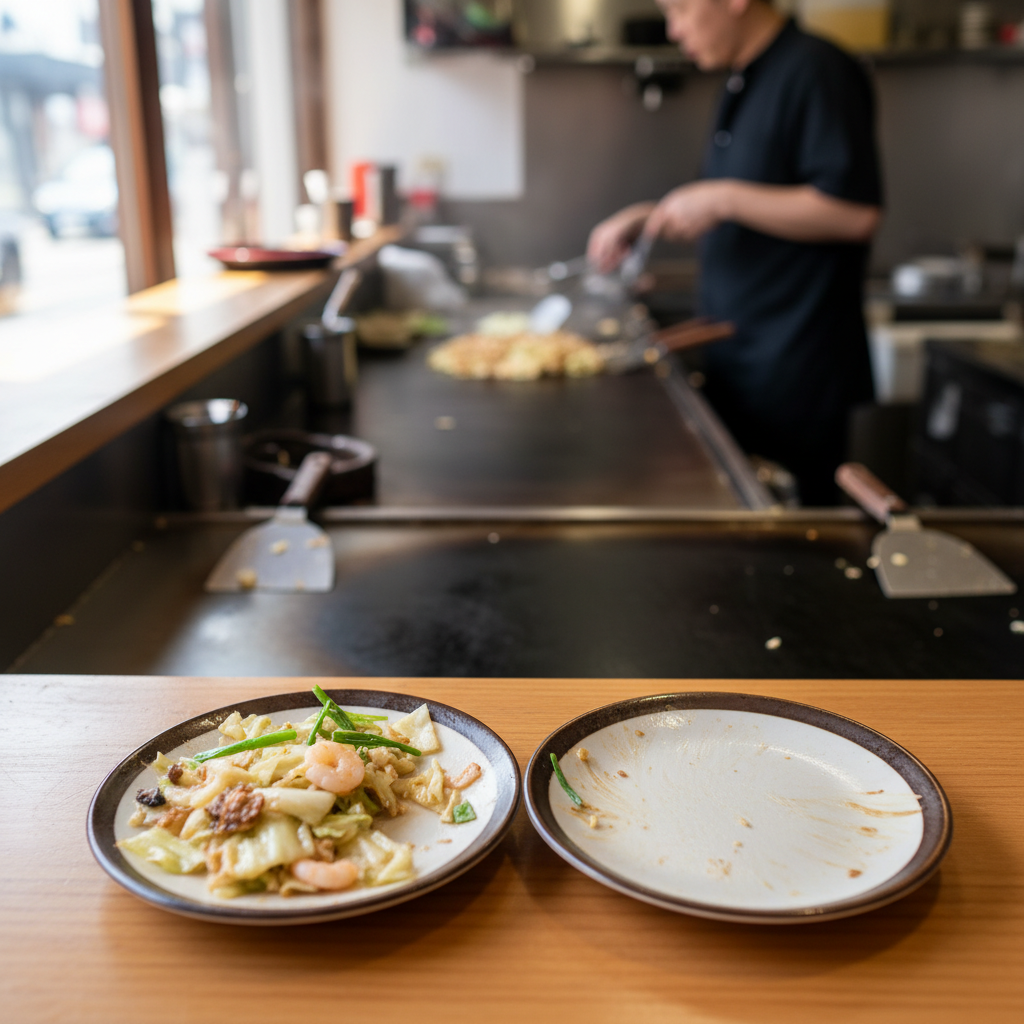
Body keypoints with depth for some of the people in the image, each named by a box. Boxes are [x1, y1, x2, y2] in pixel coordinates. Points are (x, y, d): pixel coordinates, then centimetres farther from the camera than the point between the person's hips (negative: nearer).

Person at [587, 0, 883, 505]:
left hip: (795, 370, -9)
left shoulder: (816, 71, -14)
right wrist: (645, 218, 11)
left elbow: (856, 213, -23)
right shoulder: (743, 84, 15)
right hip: (738, 362, 9)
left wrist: (722, 199, -20)